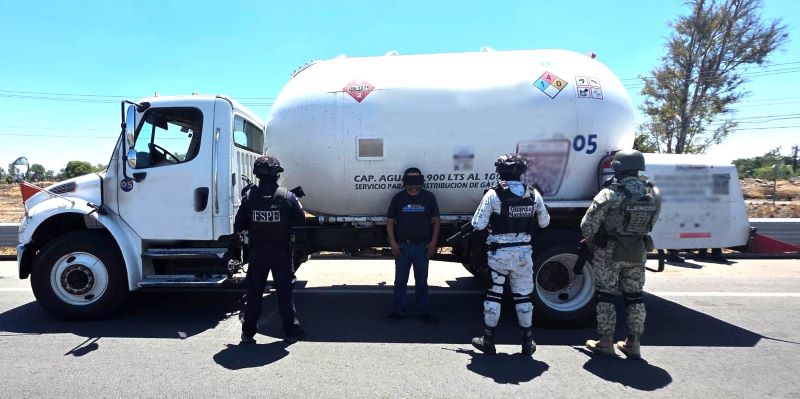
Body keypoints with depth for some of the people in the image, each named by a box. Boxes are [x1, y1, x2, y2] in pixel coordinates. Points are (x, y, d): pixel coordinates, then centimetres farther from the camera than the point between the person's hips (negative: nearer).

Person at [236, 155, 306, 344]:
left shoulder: (249, 196, -6)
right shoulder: (287, 196, -11)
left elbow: (239, 225, -3)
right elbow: (300, 218, 1)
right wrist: (297, 202, 16)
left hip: (257, 253, 1)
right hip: (282, 253, -1)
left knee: (253, 293, 13)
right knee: (284, 292, 10)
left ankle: (248, 332, 19)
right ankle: (291, 330, 18)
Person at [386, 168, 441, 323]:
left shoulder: (429, 197, 1)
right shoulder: (398, 198, 1)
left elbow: (436, 221, 4)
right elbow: (390, 221, 3)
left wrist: (433, 242, -4)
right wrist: (392, 242, -6)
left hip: (422, 246, 0)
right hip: (402, 246, 0)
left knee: (422, 281, 10)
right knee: (400, 281, 7)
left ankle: (425, 311, 20)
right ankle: (398, 310, 18)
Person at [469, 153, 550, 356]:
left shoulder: (493, 194, -12)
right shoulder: (534, 194, 0)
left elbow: (478, 224, -13)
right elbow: (544, 222, 11)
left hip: (499, 253, -3)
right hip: (524, 252, 3)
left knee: (493, 295, 9)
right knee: (523, 296, 15)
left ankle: (488, 341, 18)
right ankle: (528, 343, 24)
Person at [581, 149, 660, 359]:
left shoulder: (610, 194, -19)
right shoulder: (653, 194, -3)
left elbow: (588, 226, -15)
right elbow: (650, 224, 7)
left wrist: (590, 241, 5)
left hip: (609, 253, -4)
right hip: (638, 253, 5)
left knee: (606, 296, 7)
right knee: (634, 297, 15)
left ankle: (605, 343, 14)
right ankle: (633, 344, 23)